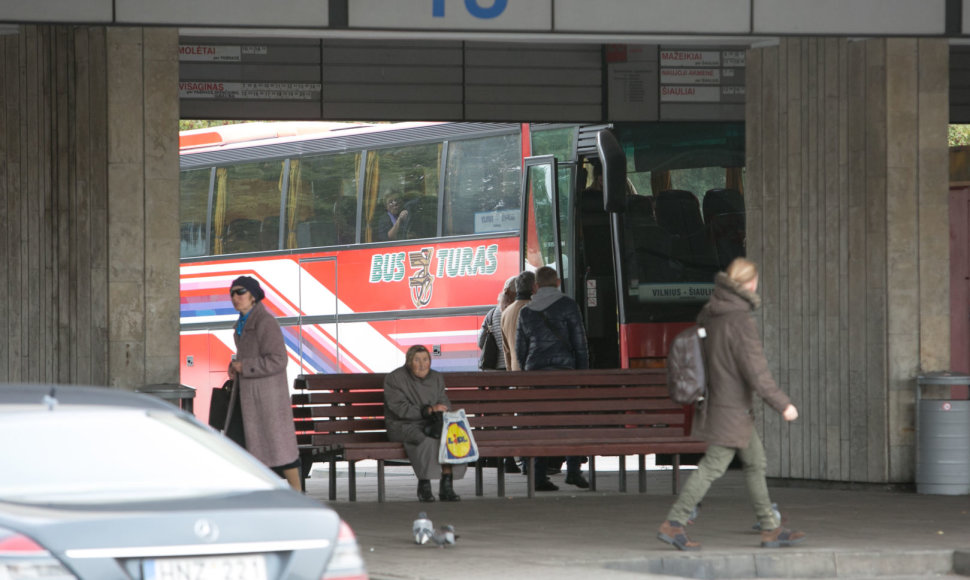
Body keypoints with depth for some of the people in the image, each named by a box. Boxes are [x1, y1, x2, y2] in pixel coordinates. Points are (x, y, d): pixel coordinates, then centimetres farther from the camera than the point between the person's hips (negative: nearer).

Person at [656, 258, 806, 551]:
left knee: (756, 463, 14)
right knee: (712, 467, -5)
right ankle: (673, 524, -3)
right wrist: (783, 404, -16)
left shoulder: (711, 314, 5)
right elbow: (756, 372, -22)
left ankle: (770, 529, 18)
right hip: (732, 409, -10)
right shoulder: (740, 321, -21)